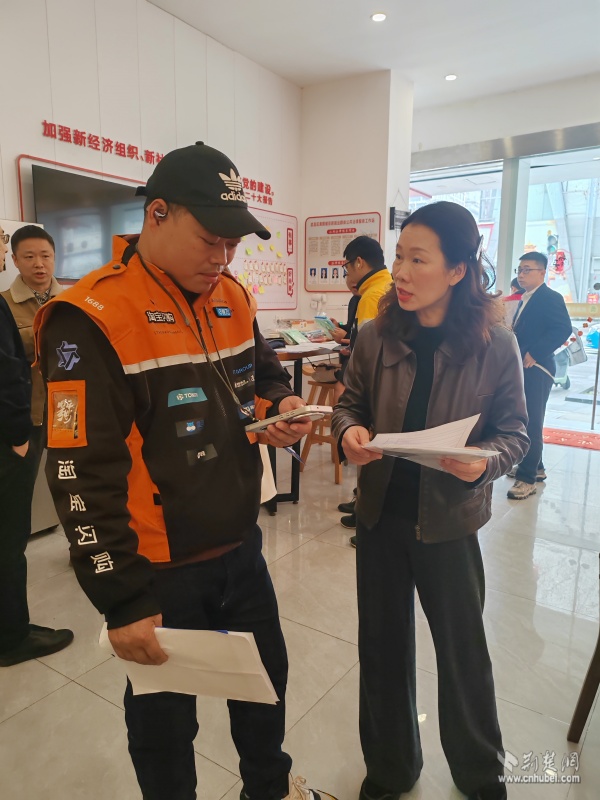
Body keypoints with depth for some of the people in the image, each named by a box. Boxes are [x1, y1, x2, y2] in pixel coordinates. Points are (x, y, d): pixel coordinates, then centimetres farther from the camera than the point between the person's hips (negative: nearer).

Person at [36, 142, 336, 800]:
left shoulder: (232, 299, 2)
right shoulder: (90, 318, -20)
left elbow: (264, 376, 18)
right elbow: (83, 475, -21)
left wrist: (279, 407, -7)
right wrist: (121, 601, -18)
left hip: (240, 548, 7)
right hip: (160, 571, -7)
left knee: (265, 679, 27)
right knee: (166, 718, 18)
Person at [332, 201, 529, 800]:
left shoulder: (495, 345, -12)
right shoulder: (377, 336, -7)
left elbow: (514, 434, -4)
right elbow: (350, 403, 4)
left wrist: (484, 461, -24)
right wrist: (349, 431, -17)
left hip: (449, 521, -1)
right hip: (381, 513, 2)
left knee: (463, 650, 18)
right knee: (382, 646, 17)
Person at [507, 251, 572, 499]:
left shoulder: (551, 298, -9)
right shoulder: (525, 300, 18)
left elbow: (564, 329, -21)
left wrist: (534, 353, -22)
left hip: (536, 369, -9)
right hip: (522, 368, 9)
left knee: (531, 423, -7)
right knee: (523, 420, 13)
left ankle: (527, 478, -2)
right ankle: (534, 467, 26)